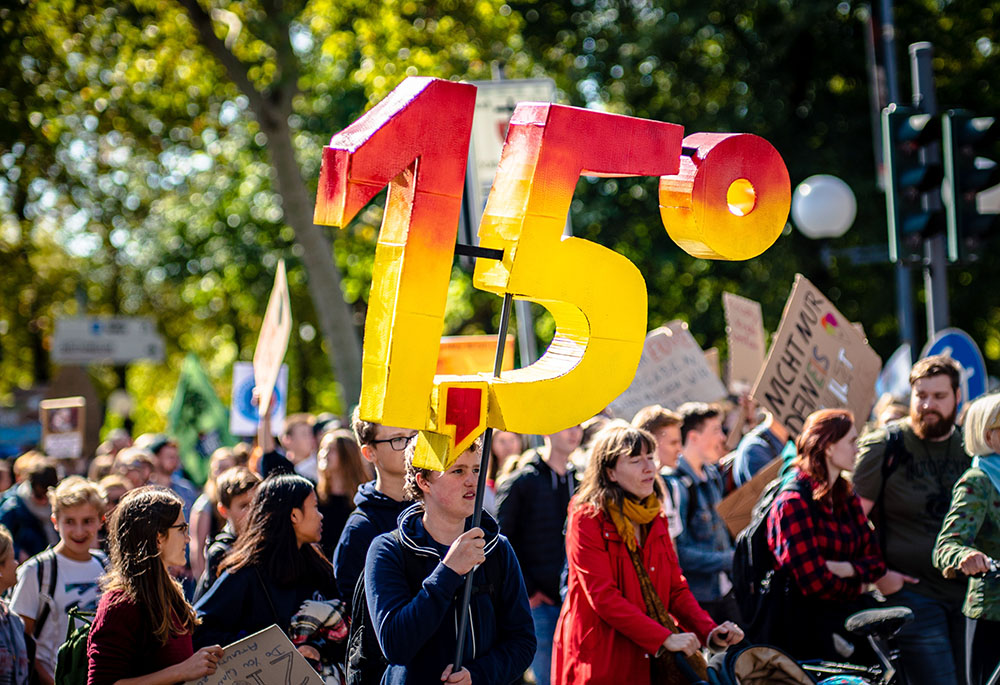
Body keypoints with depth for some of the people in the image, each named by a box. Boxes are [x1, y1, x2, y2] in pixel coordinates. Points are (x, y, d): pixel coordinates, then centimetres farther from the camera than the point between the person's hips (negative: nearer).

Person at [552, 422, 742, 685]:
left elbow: (676, 588, 10)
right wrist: (665, 638, -22)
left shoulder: (656, 519, 13)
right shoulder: (587, 518, -10)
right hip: (602, 662, -6)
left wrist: (709, 631, -8)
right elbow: (603, 596, -17)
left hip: (651, 659, 6)